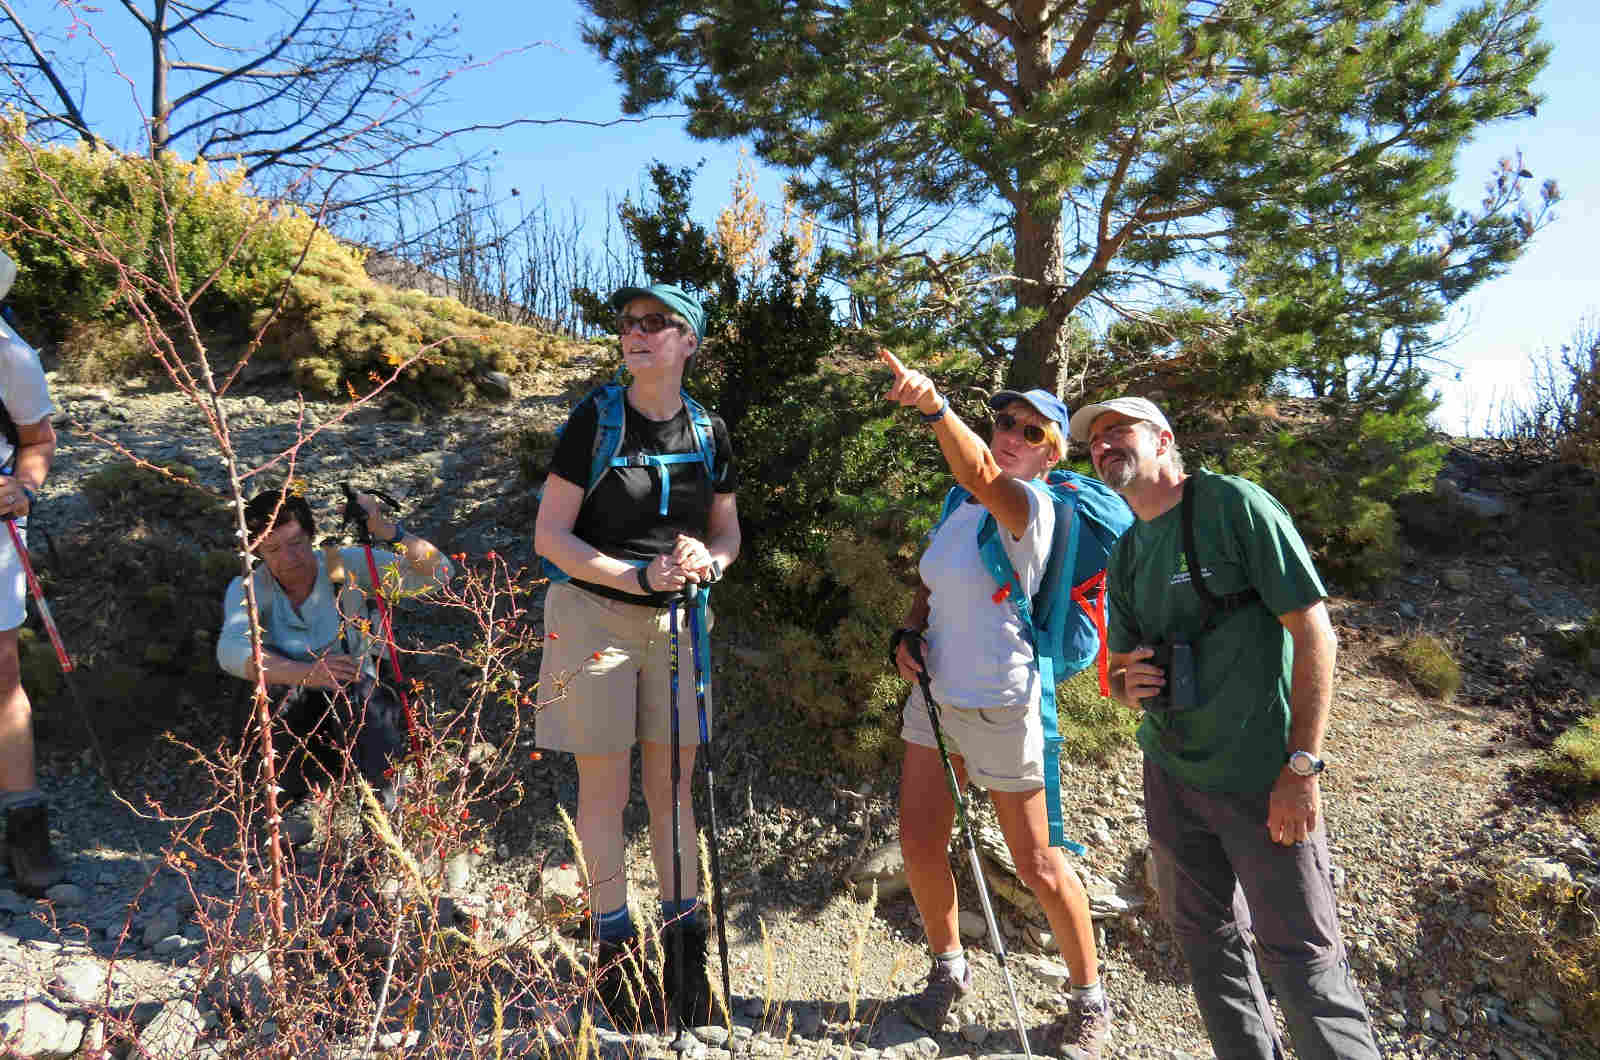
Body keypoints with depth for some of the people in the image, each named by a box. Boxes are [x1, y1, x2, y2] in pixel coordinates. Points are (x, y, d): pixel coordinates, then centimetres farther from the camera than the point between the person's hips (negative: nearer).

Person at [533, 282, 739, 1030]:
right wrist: (641, 576, -20)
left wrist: (707, 563, -12)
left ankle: (684, 940, 26)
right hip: (595, 616, -3)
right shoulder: (594, 420, -8)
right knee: (604, 790, 6)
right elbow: (549, 535, -10)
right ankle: (613, 947, 22)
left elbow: (728, 532, 12)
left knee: (673, 784, 12)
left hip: (674, 620, 3)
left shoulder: (708, 431, 2)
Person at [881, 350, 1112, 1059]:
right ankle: (949, 969, 37)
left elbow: (981, 475, -39)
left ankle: (1090, 1000, 30)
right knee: (919, 846, 12)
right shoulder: (961, 508, 8)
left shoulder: (1032, 505, -16)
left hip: (997, 705, -7)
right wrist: (908, 634, -2)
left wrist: (933, 406, -55)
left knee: (1037, 864, 7)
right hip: (934, 695, 7)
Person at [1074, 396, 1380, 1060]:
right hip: (1170, 775, 7)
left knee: (1301, 954, 0)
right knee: (1206, 939, 17)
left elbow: (1315, 634, -13)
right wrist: (1126, 684, -6)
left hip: (1262, 779, -6)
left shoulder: (1234, 505, -10)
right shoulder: (1124, 557, 10)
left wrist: (1301, 766, -18)